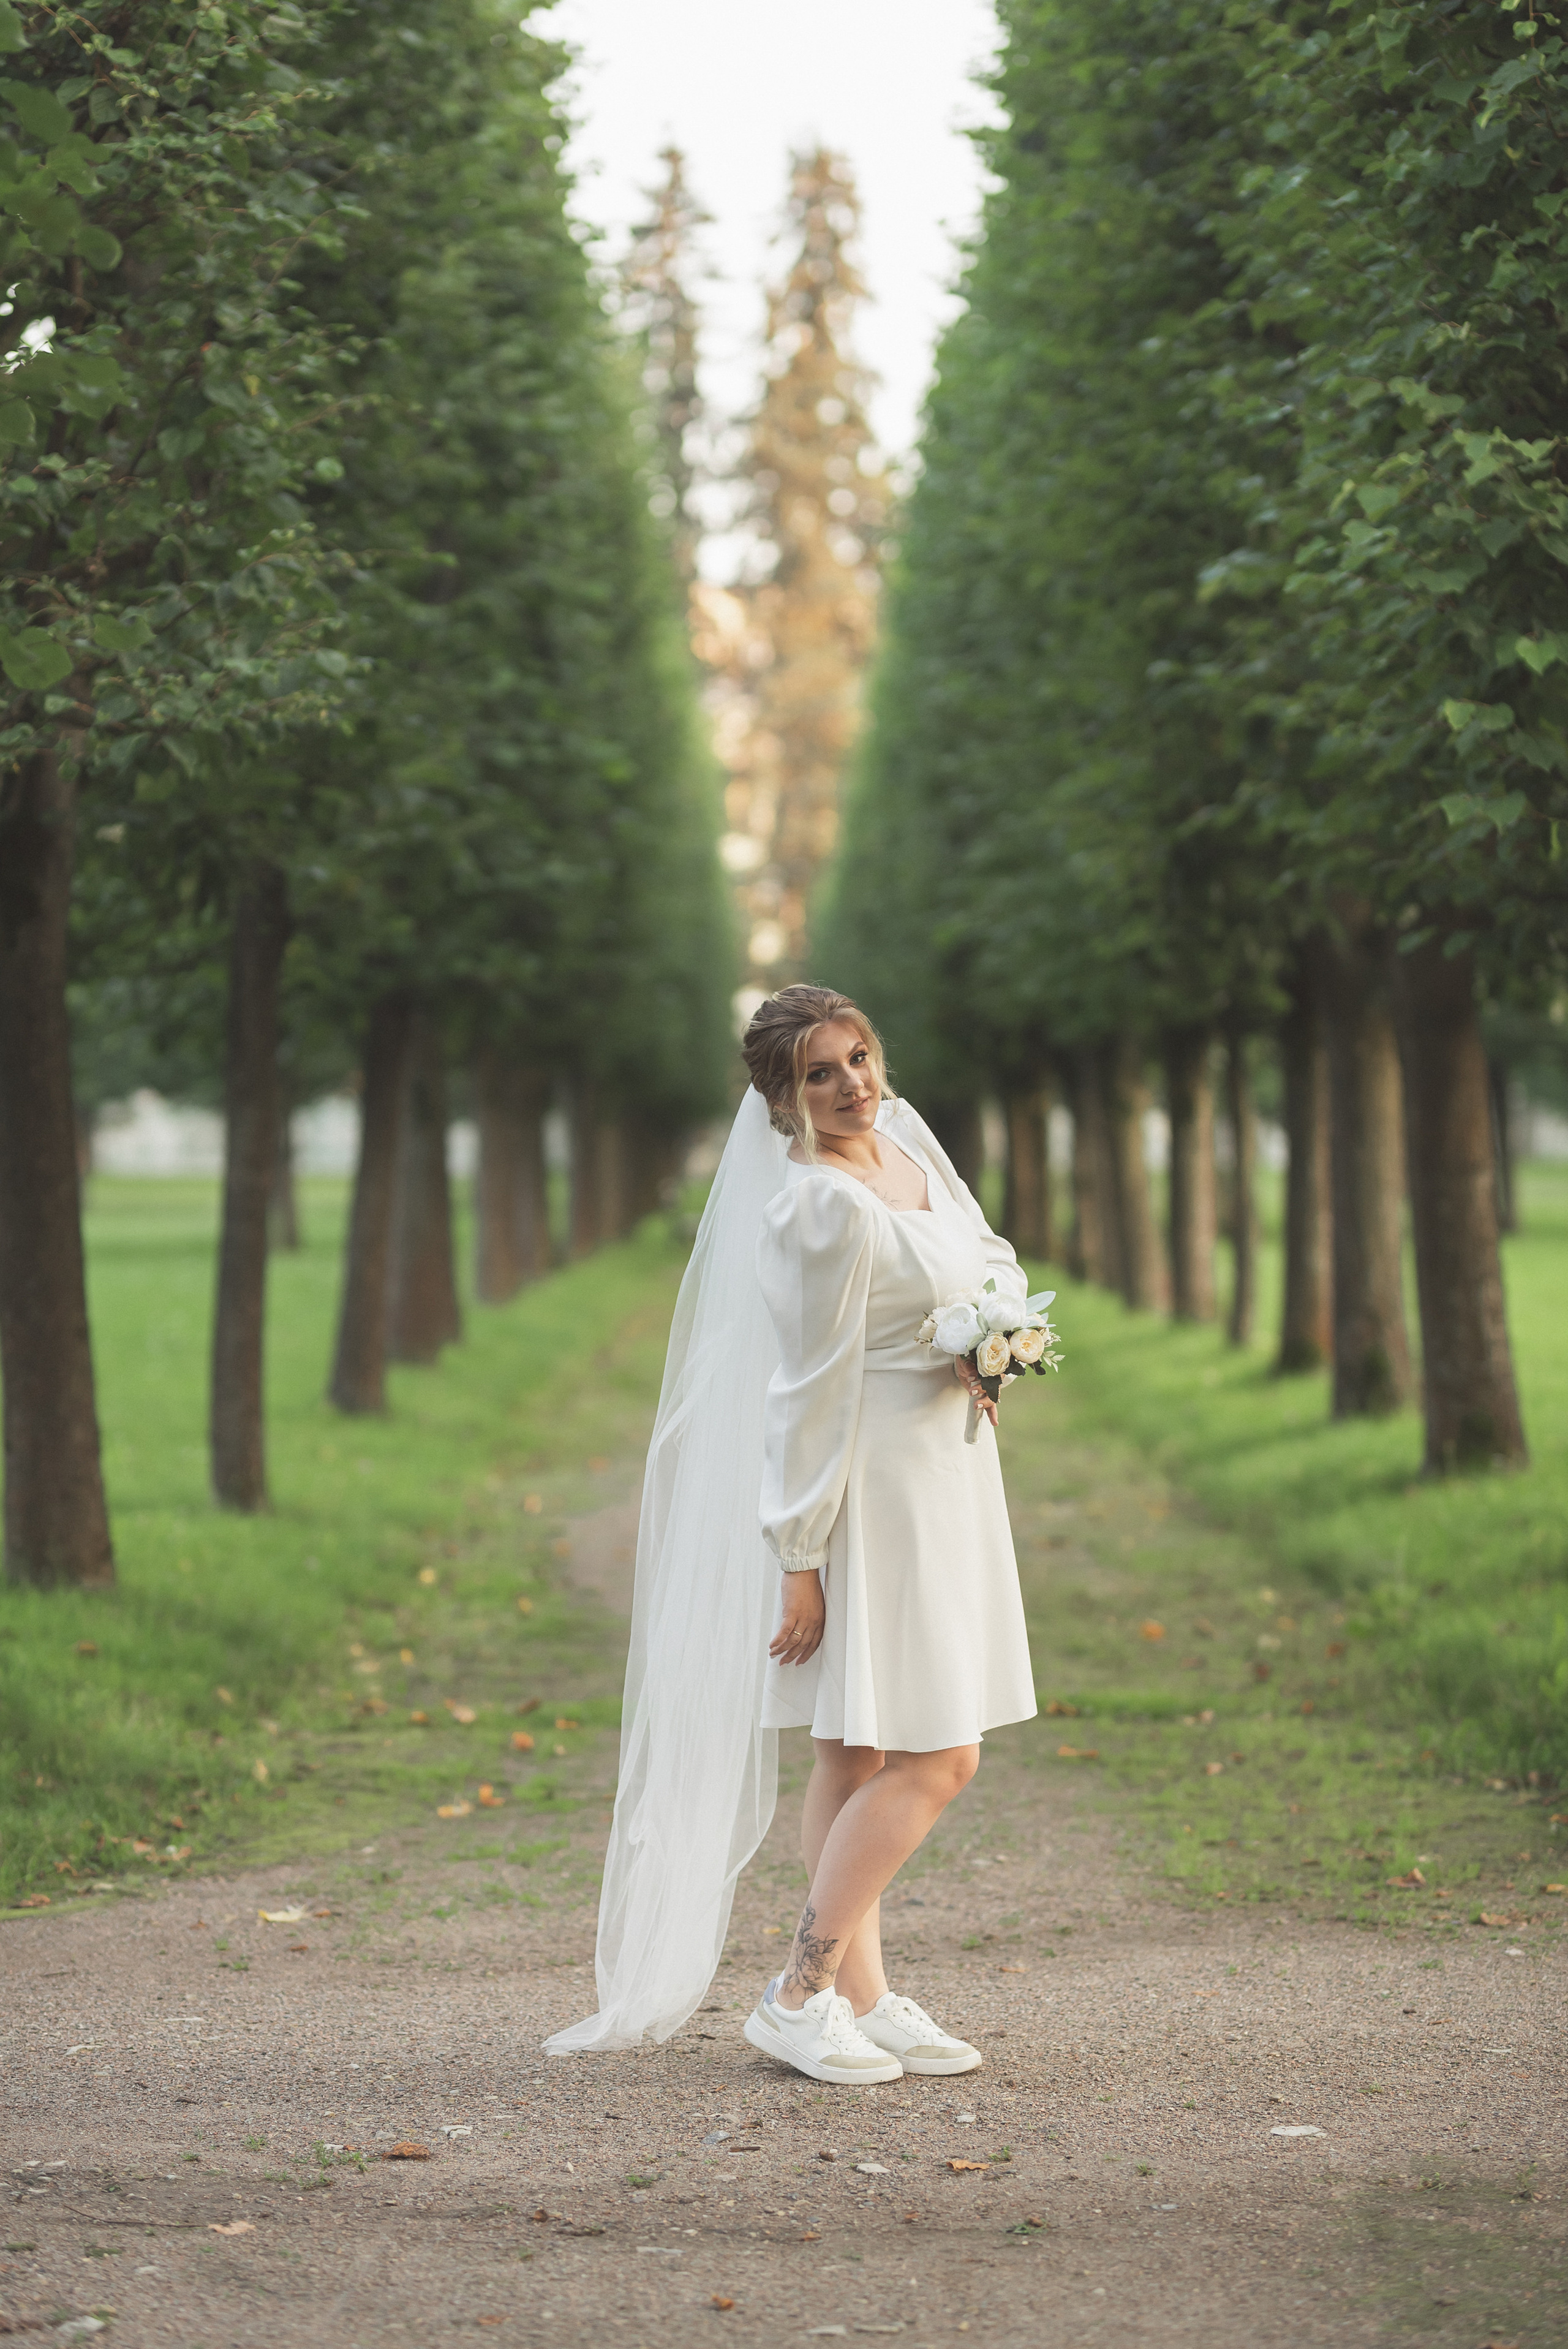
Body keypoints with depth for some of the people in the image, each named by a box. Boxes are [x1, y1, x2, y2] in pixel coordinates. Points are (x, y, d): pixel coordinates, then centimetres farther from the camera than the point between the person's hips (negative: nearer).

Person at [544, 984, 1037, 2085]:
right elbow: (808, 1389, -20)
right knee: (934, 1758, -8)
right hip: (869, 1489, -9)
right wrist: (800, 1559, -18)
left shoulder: (906, 1134, 6)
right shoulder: (819, 1208, -21)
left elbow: (993, 1255, 21)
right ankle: (800, 1998, -1)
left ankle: (861, 1995, 19)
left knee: (860, 1754, 12)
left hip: (942, 1477, 9)